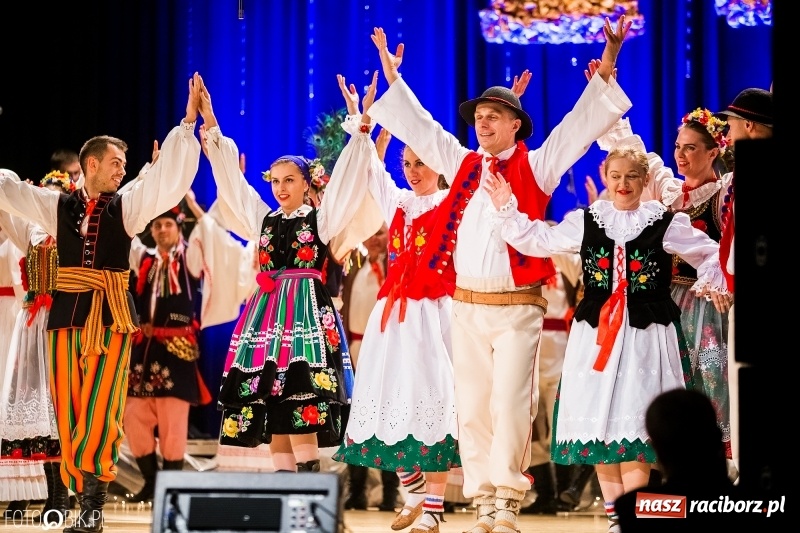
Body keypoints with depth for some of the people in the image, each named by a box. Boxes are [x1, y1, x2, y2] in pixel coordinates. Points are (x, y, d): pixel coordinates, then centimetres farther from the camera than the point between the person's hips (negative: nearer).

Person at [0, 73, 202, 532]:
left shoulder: (129, 206, 6)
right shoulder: (57, 205, 9)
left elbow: (170, 180, -2)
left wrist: (188, 123, -7)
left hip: (110, 315, -2)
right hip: (66, 312, 2)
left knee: (100, 413, -8)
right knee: (69, 413, 0)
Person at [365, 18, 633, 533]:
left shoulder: (537, 167, 2)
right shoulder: (463, 164, 14)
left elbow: (579, 126, -5)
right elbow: (420, 127, 21)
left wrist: (604, 73, -15)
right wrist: (393, 78, 21)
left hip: (518, 307, -4)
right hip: (466, 306, 4)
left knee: (510, 404, -10)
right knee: (472, 408, 3)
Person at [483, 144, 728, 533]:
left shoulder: (666, 224, 2)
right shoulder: (585, 222, 9)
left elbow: (710, 254, 10)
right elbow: (537, 240, 15)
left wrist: (712, 283, -7)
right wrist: (507, 210, 6)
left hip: (646, 336, -3)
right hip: (595, 334, 3)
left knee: (634, 420, -9)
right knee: (598, 419, 3)